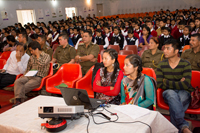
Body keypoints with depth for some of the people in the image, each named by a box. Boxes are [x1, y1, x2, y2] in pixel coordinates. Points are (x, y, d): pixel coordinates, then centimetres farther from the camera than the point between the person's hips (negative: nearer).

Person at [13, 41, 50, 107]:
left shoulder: (46, 56, 1)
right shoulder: (32, 57, 21)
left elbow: (41, 64, -17)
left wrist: (37, 55, -7)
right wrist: (25, 75, 8)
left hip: (39, 78, -6)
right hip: (29, 76, 6)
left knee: (24, 87, -25)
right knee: (17, 81, -23)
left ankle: (19, 99, -4)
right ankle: (18, 100, -31)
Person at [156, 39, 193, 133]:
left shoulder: (185, 64, -3)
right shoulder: (161, 65, 3)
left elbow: (186, 85, -14)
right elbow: (159, 85, -5)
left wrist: (166, 82, -9)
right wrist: (177, 84, -9)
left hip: (184, 93, -1)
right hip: (168, 93, 1)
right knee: (171, 93, -35)